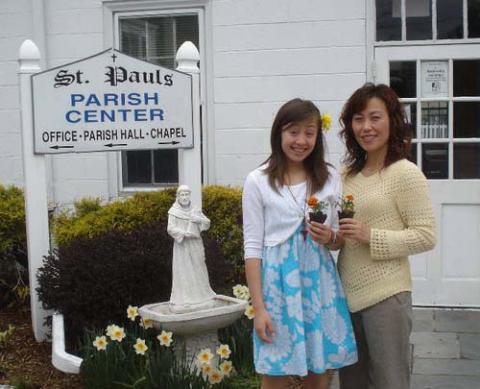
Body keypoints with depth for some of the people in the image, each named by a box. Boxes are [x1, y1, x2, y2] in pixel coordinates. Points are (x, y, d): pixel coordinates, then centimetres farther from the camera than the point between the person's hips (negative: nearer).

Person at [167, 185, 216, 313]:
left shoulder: (195, 210, 11)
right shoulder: (174, 212, -1)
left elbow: (207, 224, 9)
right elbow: (170, 229, -11)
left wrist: (199, 219, -9)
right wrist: (185, 233, -21)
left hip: (196, 245, 4)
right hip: (182, 246, -4)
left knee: (198, 271, 6)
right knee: (183, 272, -6)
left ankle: (200, 297, 14)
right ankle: (183, 301, -4)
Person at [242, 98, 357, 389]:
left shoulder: (331, 178, 6)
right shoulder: (258, 181, -3)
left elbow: (340, 235, 13)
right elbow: (253, 247, -4)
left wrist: (329, 237, -12)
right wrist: (258, 307, -9)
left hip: (319, 281, 3)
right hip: (278, 282, -2)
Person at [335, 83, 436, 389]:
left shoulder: (405, 173, -10)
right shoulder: (349, 174, 10)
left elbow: (426, 237, -13)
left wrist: (371, 236, -21)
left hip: (386, 296, -6)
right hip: (348, 294, 7)